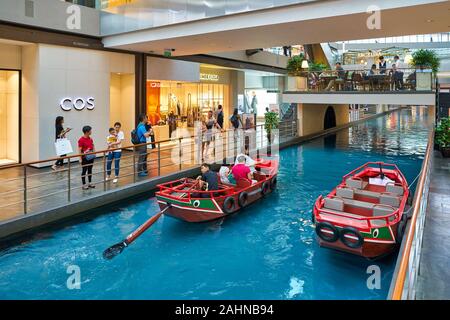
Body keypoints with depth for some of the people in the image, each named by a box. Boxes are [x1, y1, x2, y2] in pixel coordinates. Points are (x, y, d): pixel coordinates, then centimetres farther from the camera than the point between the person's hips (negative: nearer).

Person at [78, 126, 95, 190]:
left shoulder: (90, 139, 6)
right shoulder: (81, 140, -16)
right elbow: (79, 150, -16)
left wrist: (94, 153, 3)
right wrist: (80, 158, -18)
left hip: (91, 157, 7)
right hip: (85, 158, -7)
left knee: (90, 170, 15)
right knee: (84, 171, 3)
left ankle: (90, 183, 26)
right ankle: (84, 184, 12)